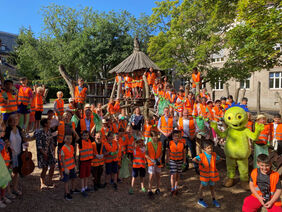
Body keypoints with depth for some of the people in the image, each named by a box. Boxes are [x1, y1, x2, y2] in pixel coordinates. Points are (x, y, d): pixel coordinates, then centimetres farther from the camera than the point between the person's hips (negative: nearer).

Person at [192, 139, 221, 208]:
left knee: (212, 187, 19)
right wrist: (200, 163, -22)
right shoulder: (202, 156, -19)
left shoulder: (214, 155, -6)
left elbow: (219, 159, 12)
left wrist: (213, 163, 3)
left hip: (212, 174, 4)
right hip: (204, 174, -4)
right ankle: (200, 200, 29)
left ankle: (214, 200, 37)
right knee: (202, 186, 13)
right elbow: (194, 159, -26)